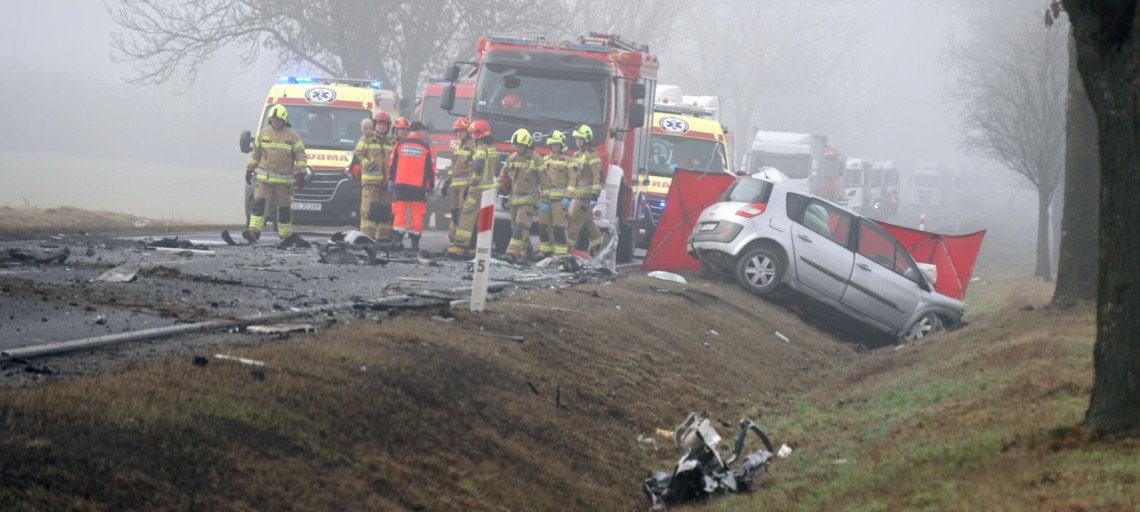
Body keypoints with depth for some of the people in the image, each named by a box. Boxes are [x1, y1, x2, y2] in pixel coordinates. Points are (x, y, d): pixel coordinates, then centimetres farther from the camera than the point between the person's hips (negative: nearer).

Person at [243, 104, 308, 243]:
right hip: (264, 179, 1)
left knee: (284, 209, 5)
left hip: (284, 180, -1)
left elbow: (301, 156, 2)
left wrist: (301, 174, -7)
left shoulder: (292, 136, 2)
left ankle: (285, 235, 15)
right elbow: (255, 153, 18)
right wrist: (249, 170, 18)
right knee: (259, 204, -14)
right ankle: (254, 231, -22)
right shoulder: (263, 134, 9)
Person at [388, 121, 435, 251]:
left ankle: (397, 239, -12)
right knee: (417, 214, 4)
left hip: (400, 184, 1)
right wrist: (431, 186, 12)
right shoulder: (425, 147, 2)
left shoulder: (400, 144, 5)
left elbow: (392, 164, 7)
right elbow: (430, 168, 4)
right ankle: (415, 243, 3)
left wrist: (391, 181, 14)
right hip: (419, 187, -1)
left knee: (400, 212, 2)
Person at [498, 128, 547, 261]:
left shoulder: (536, 160, -7)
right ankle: (526, 251, 23)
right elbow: (503, 174, 19)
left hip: (529, 200, -7)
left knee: (521, 226, -17)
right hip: (514, 199, 7)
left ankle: (512, 251, -25)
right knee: (515, 227, 10)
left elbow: (544, 181, -6)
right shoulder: (512, 158, 9)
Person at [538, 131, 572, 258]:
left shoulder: (567, 160, 0)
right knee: (543, 225, 6)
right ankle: (545, 252, 15)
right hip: (545, 197, 6)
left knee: (559, 227, -7)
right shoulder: (546, 159, 17)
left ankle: (560, 254, -4)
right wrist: (542, 197, 10)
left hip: (559, 199, -6)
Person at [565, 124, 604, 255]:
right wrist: (567, 197, 19)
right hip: (577, 195, 9)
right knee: (588, 224, 11)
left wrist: (595, 196, -20)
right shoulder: (578, 154, 19)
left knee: (573, 222, -12)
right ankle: (597, 250, 16)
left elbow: (597, 176, -14)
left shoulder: (592, 154, -8)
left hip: (585, 195, -9)